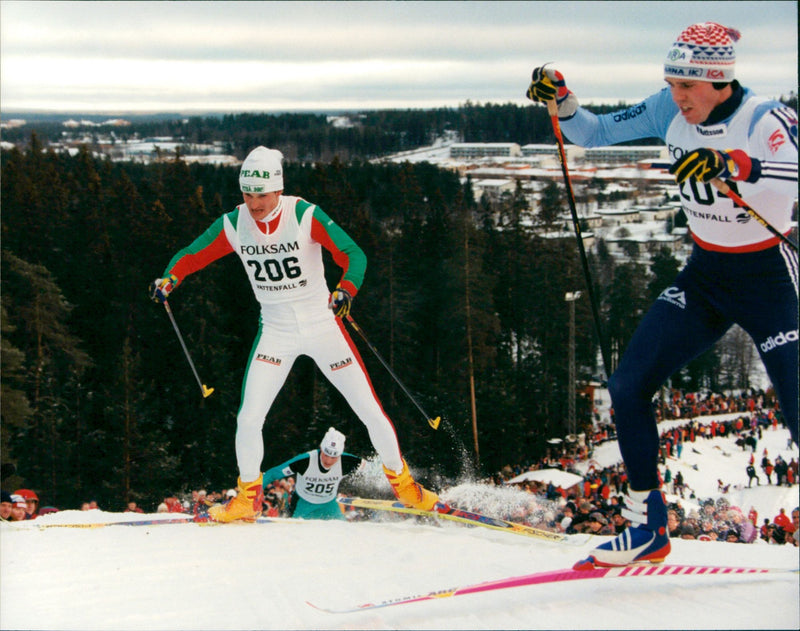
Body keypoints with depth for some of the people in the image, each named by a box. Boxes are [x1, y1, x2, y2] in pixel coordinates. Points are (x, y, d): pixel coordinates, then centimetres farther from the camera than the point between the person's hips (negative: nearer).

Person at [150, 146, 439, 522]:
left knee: (370, 411, 1)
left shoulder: (305, 216, -19)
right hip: (275, 332, 2)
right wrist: (169, 279, -19)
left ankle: (402, 482, 22)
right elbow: (192, 256, 1)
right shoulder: (233, 225, -9)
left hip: (321, 325, -2)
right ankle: (249, 497, 11)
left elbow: (353, 254, -23)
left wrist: (345, 290, -43)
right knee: (248, 419, -10)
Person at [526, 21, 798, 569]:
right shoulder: (670, 112, -4)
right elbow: (596, 134, 6)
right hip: (704, 276, 6)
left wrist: (731, 164, -55)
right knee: (628, 386, -3)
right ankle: (648, 528, 10)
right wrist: (561, 101, -13)